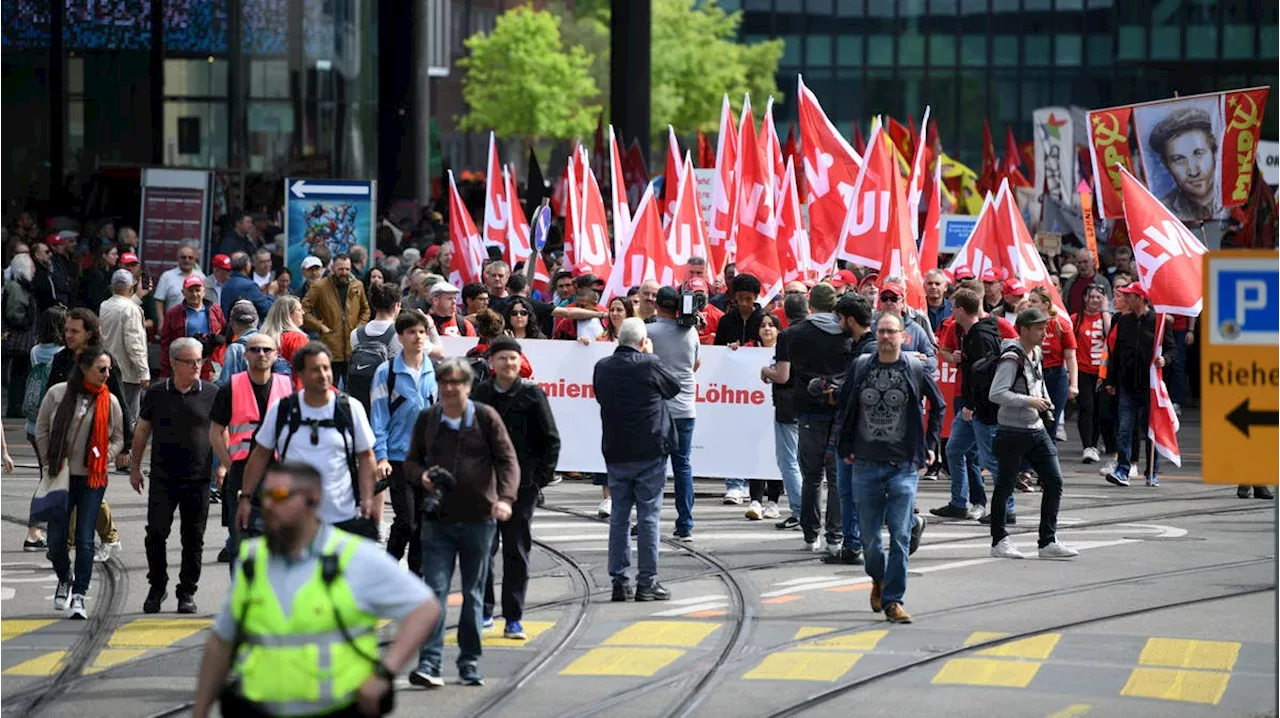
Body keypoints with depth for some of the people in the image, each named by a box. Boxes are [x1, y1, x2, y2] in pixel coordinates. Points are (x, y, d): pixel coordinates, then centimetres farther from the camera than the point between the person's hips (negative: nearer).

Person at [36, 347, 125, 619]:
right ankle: (65, 579, 33)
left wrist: (103, 458, -6)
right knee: (56, 538, 4)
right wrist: (51, 461, 0)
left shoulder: (110, 401, 0)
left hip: (92, 478, 0)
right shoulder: (58, 393, -2)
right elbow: (41, 429, 6)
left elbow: (118, 439, 10)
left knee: (84, 540, -6)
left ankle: (79, 596, 0)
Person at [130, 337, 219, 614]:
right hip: (162, 477, 0)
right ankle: (157, 588, 12)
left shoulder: (212, 394, 1)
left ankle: (187, 592, 15)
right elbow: (142, 431, 12)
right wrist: (135, 468, 11)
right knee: (155, 534, -3)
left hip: (198, 479, 0)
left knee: (193, 539, 4)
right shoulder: (156, 394, 3)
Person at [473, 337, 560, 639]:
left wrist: (543, 476, -6)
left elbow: (551, 440, 1)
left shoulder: (532, 395, -1)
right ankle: (484, 610, 16)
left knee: (517, 551, 1)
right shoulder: (480, 394, 5)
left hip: (521, 485, -2)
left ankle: (513, 619, 5)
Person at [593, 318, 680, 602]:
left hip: (615, 453, 4)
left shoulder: (603, 368, 1)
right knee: (648, 515, 0)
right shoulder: (650, 365, -12)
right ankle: (647, 581, 0)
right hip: (650, 451, -4)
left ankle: (619, 581, 8)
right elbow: (676, 386, 4)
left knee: (619, 515, 9)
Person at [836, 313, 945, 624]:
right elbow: (844, 408, 15)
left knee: (901, 536, -9)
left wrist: (930, 446, 10)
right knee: (869, 536, 8)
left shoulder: (915, 371, 0)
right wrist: (846, 448, 9)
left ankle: (893, 600, -5)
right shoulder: (860, 367, 4)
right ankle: (878, 580, 36)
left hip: (904, 466, -2)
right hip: (866, 464, 2)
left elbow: (938, 406, 14)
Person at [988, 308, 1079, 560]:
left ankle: (1048, 542, 4)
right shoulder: (1012, 358, -16)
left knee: (1054, 482, 0)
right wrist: (1029, 401, -21)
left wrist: (1044, 402, 10)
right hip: (1012, 433, -8)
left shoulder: (1036, 354, 11)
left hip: (1037, 429, 8)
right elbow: (996, 394, -24)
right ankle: (999, 541, 17)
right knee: (1005, 486, 5)